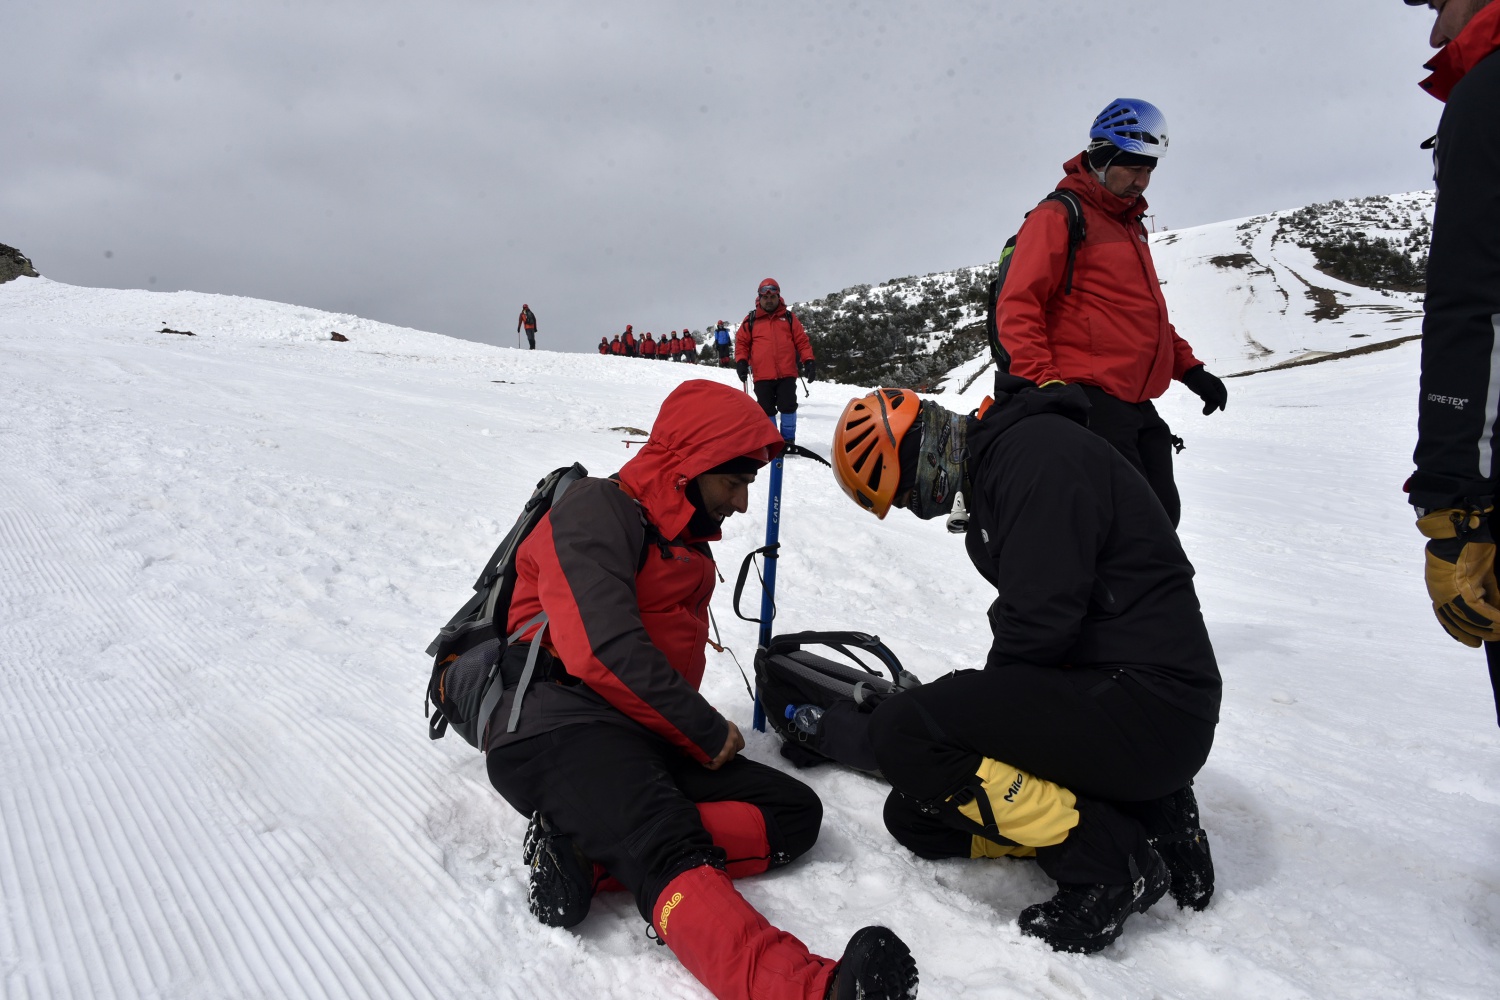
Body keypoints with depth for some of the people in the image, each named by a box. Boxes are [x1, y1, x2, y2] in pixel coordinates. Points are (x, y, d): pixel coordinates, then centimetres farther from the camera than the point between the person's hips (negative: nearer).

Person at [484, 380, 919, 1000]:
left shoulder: (691, 552, 25)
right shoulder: (598, 511, -5)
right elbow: (604, 652, -17)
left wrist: (701, 732, 7)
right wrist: (708, 733, -9)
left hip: (650, 742, 9)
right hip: (559, 723, -9)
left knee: (794, 810, -9)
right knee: (669, 851, -34)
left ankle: (589, 845, -25)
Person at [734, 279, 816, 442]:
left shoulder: (789, 317, 11)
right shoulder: (751, 319, 9)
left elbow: (802, 340, 9)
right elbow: (741, 342, 10)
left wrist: (808, 361, -1)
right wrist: (741, 362, -5)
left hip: (787, 374, 0)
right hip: (762, 376, 0)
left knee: (788, 407, 1)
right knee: (766, 410, 4)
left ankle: (788, 440, 13)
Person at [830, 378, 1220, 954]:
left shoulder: (1036, 451, -16)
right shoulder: (995, 466, 15)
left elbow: (1040, 620, -24)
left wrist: (985, 696, -6)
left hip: (1149, 707, -10)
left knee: (902, 733, -22)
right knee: (916, 817, 8)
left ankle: (1109, 861, -8)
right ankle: (1147, 817, 10)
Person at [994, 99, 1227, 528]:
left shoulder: (1131, 225, 24)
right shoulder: (1058, 216, -3)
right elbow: (1017, 308, -13)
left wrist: (1189, 367, 20)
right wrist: (1045, 384, -24)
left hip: (1138, 406, 9)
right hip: (1090, 401, -9)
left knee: (1162, 515, 6)